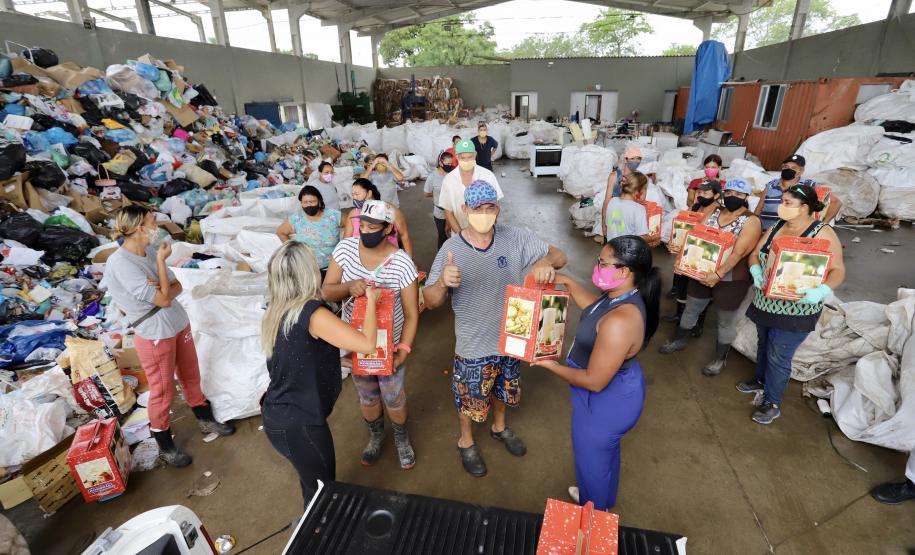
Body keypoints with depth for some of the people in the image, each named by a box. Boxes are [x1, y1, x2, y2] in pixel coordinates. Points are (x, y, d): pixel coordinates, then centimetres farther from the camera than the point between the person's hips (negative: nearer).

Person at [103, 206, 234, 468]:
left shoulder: (150, 252, -1)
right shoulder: (121, 264, -23)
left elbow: (177, 286, 2)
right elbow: (164, 300, -23)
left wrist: (162, 288, -21)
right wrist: (161, 261, -17)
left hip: (179, 324, 7)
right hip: (155, 336, -7)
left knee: (191, 377, 21)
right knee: (162, 392, 10)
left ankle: (205, 420, 42)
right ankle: (165, 446, 30)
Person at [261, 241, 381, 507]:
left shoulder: (276, 312, 0)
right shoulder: (311, 312, -25)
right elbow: (368, 344, -28)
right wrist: (371, 301, -16)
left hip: (277, 415, 8)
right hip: (298, 424, -8)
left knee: (313, 482, 29)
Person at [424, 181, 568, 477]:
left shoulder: (514, 237, -13)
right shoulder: (451, 249, -19)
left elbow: (559, 256, -7)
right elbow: (430, 302, -17)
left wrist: (546, 262, -32)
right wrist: (442, 282, -40)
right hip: (473, 345, -3)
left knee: (504, 390, 27)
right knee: (470, 398, 17)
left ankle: (499, 427, 59)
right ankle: (466, 442, 49)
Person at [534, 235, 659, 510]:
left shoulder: (620, 322, -40)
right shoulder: (621, 296, -10)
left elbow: (594, 381, -32)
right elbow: (594, 308, 13)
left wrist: (551, 365, -18)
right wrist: (568, 283, 1)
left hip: (605, 401, -9)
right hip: (616, 389, 9)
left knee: (592, 459, 19)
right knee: (605, 451, 33)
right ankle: (603, 499, 61)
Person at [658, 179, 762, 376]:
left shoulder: (751, 221, -12)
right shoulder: (714, 212, 3)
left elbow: (738, 253, -22)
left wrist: (718, 274, -32)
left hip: (731, 279, -5)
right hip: (702, 273, 5)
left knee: (726, 321, 12)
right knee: (691, 310, 19)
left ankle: (720, 358, 29)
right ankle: (680, 340, 41)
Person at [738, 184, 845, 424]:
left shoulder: (822, 234, -15)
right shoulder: (776, 227, 3)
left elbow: (837, 270, -17)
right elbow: (755, 254, 5)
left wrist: (820, 292, -36)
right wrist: (756, 272, -18)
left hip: (794, 310, -6)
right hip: (765, 303, 6)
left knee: (779, 356, 3)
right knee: (764, 345, 23)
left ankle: (772, 403, 19)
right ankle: (761, 380, 45)